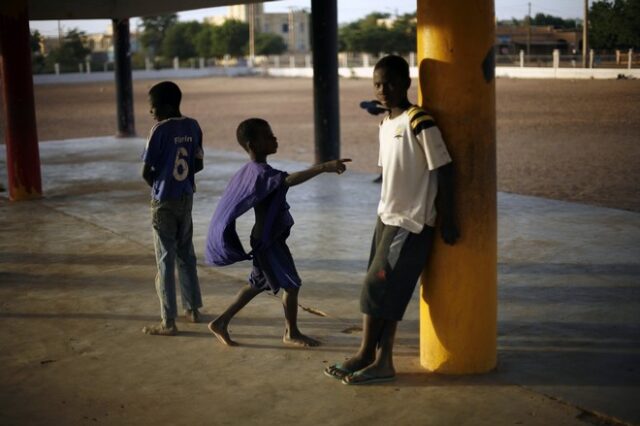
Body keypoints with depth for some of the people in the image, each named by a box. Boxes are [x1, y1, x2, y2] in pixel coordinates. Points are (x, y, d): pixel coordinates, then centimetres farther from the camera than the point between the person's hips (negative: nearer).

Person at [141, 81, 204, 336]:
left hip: (164, 201, -6)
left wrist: (158, 184, 7)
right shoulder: (193, 127, 3)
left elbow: (146, 172, -12)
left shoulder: (161, 130, -16)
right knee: (186, 254, 19)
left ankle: (168, 322, 3)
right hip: (186, 198, 6)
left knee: (165, 259, -1)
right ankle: (192, 309, 29)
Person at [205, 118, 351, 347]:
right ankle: (291, 333, 18)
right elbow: (291, 179, -44)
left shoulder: (253, 170, 7)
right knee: (292, 284, 1)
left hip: (268, 239, 10)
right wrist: (323, 167, -54)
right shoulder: (262, 173, -26)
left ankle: (221, 322, 24)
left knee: (258, 284, 19)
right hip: (268, 241, -10)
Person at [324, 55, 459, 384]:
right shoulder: (385, 124, 10)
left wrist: (447, 220, -14)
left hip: (411, 223, -8)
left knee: (378, 289, -4)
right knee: (386, 294, 8)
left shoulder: (419, 122, -15)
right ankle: (382, 362, 15)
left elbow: (443, 170, -15)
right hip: (387, 218, 8)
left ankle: (366, 354, 11)